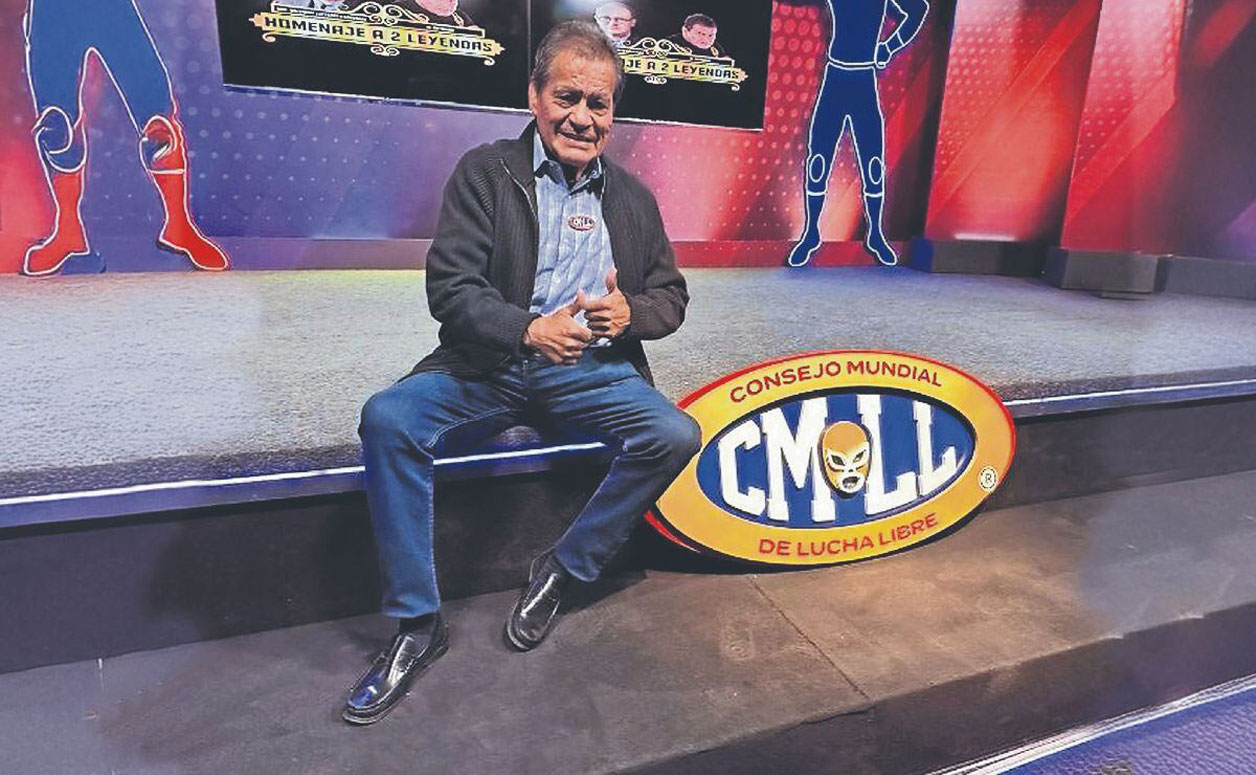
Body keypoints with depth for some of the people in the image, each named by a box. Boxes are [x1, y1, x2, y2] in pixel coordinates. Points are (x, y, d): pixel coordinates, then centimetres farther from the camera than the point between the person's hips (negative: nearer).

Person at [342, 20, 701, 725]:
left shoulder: (634, 198, 14)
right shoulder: (486, 172, 4)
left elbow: (672, 297, 14)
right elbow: (450, 288, -6)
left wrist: (630, 314, -10)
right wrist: (527, 329, -24)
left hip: (595, 368, 2)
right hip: (488, 366, -1)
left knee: (676, 435, -24)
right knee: (387, 418, -26)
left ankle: (562, 570, -4)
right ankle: (418, 622, -12)